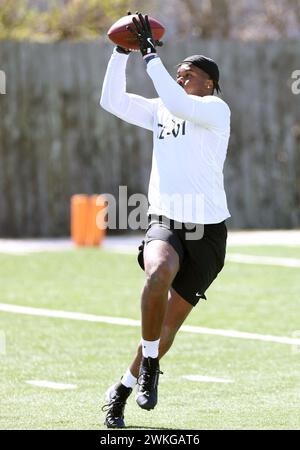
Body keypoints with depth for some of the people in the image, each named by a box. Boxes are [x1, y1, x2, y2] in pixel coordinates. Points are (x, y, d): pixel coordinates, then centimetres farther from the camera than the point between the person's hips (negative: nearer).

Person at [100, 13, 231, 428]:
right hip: (166, 223, 2)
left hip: (208, 231, -2)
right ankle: (149, 366, -17)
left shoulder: (216, 110, -6)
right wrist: (122, 52, -1)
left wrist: (151, 54, -21)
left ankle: (125, 388, 22)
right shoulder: (159, 111, 12)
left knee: (170, 321, 2)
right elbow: (112, 101, 8)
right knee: (159, 274, -33)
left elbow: (177, 102, -24)